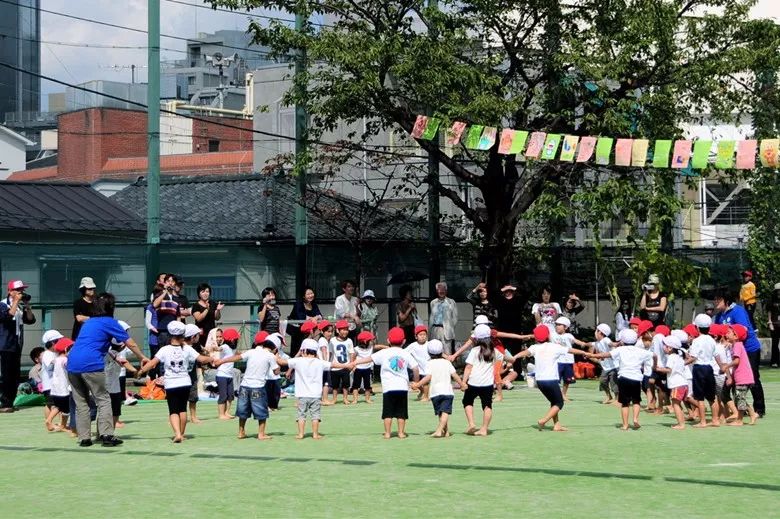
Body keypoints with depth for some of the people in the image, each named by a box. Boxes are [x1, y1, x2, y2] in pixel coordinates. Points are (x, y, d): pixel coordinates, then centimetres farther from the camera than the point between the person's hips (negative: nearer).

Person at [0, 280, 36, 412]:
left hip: (17, 345, 7)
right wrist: (16, 301, -20)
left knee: (15, 376, 7)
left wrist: (27, 305, -2)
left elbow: (30, 320, 9)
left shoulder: (20, 306, 13)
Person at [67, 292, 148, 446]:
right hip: (91, 365, -6)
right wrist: (142, 358, 23)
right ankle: (107, 435, -6)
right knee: (103, 399, 2)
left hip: (72, 364, 6)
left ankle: (84, 438, 10)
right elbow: (131, 344, 9)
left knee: (81, 403, 11)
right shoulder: (109, 322, 4)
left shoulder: (88, 322, 25)